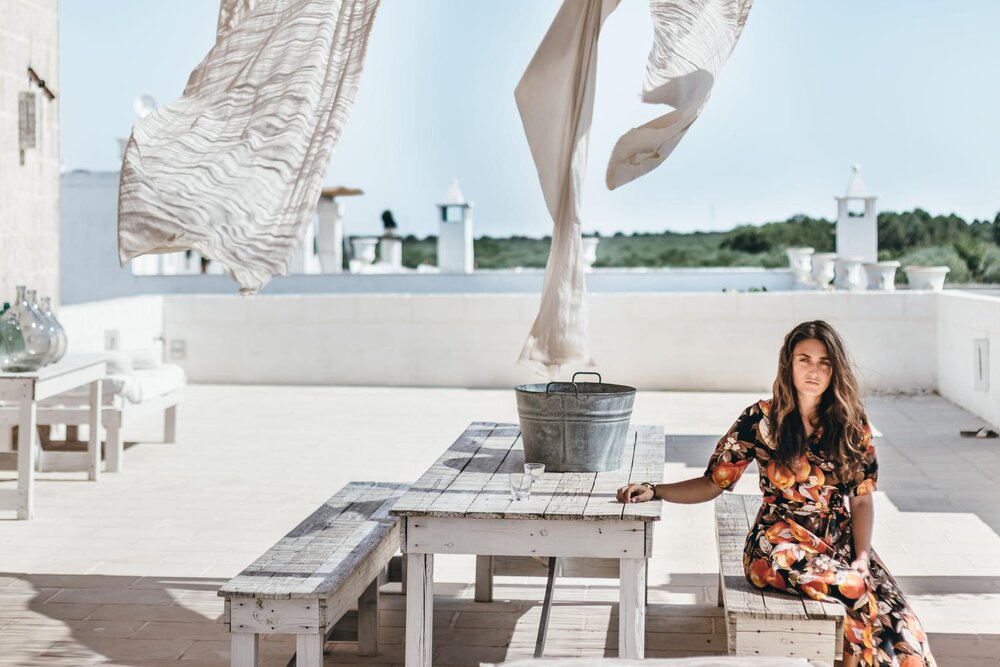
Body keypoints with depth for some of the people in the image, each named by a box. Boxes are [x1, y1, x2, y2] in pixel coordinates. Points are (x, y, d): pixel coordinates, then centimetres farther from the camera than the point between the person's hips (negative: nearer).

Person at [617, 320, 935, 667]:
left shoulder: (852, 424, 7)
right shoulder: (762, 420, 0)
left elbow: (861, 498, 7)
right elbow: (713, 483, 2)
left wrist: (861, 557, -9)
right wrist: (654, 491, -13)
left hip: (842, 543, 3)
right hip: (780, 544, -3)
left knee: (896, 617, -25)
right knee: (857, 591, -31)